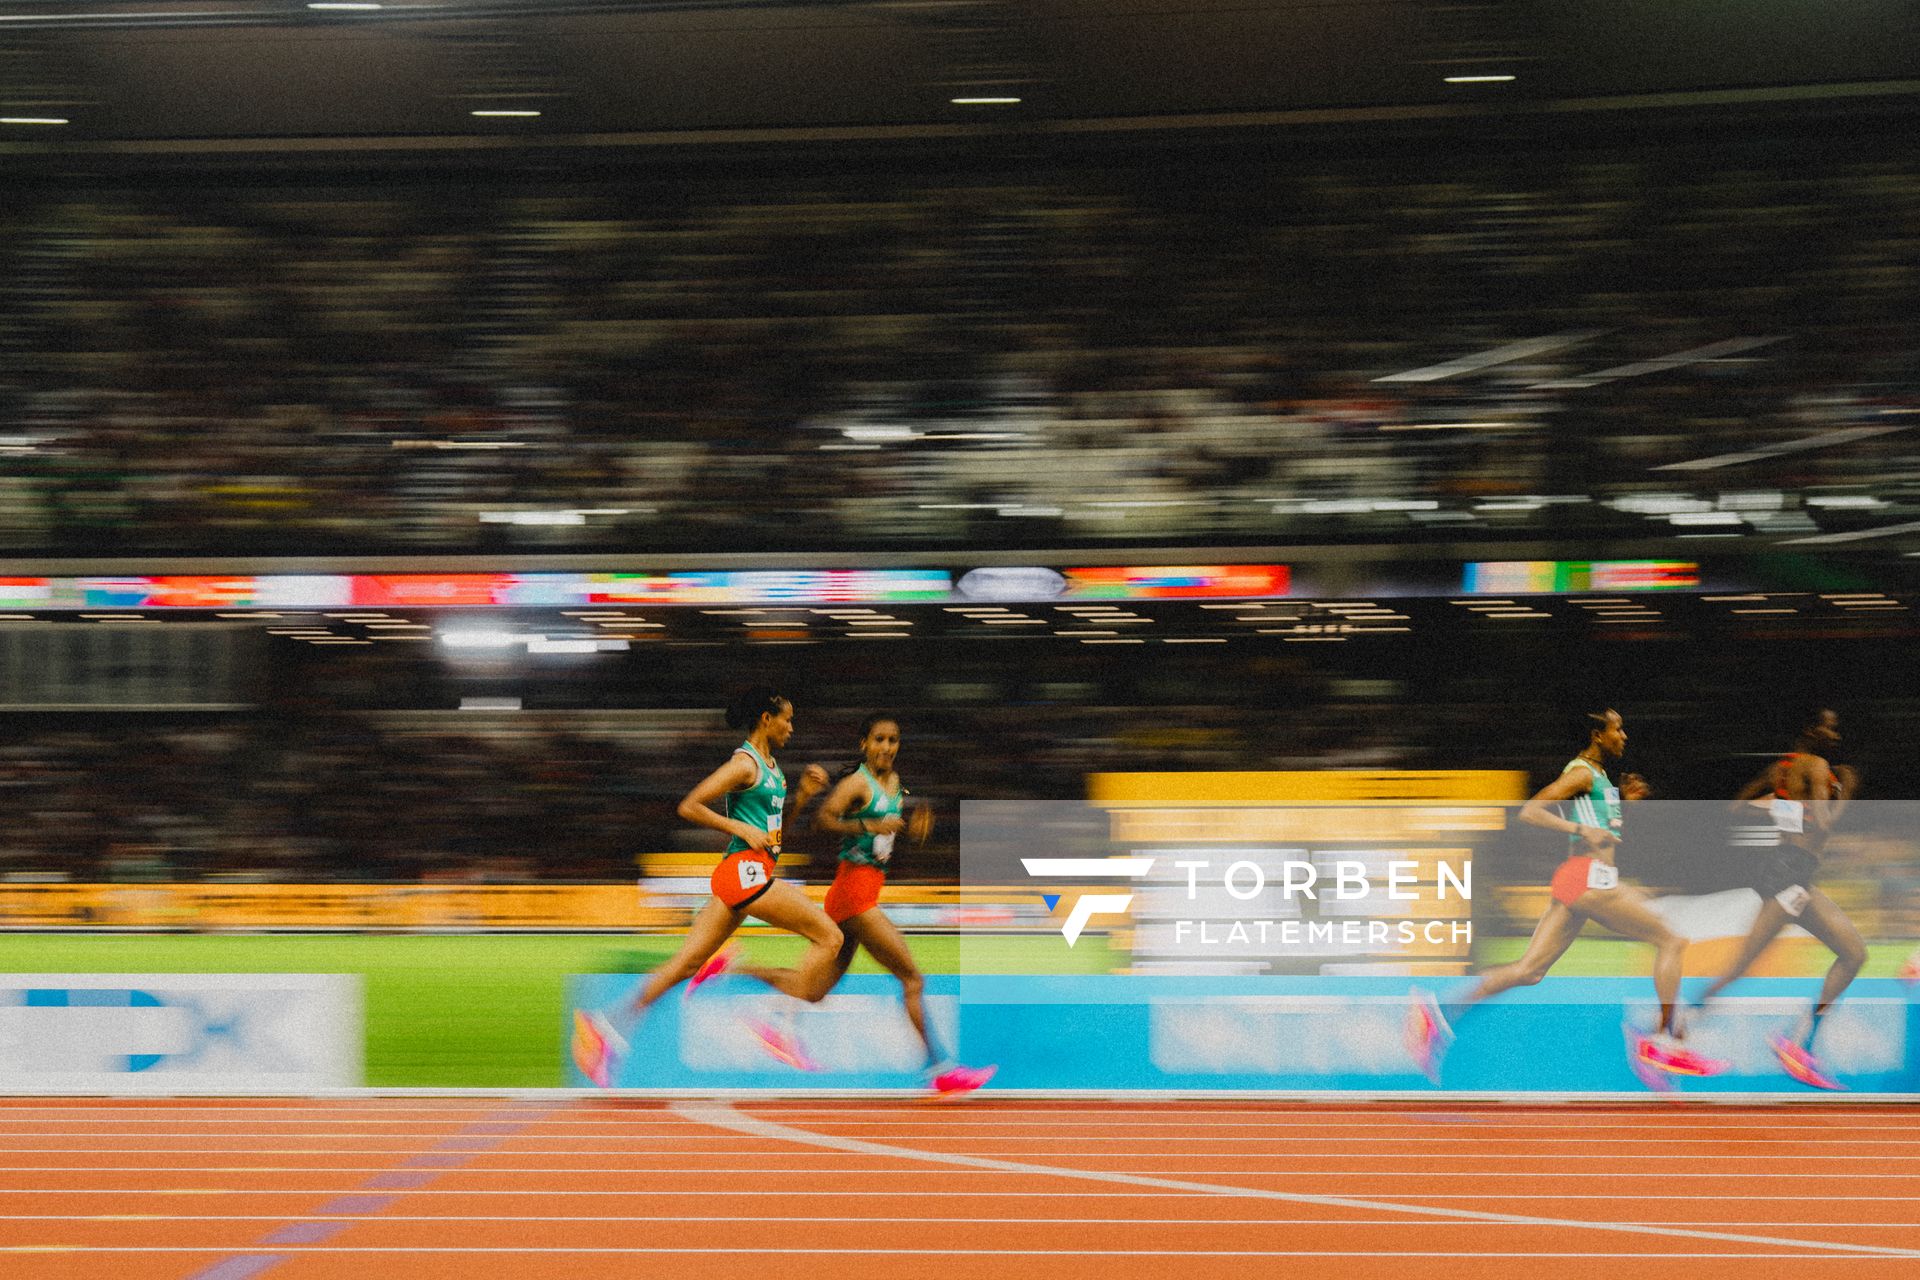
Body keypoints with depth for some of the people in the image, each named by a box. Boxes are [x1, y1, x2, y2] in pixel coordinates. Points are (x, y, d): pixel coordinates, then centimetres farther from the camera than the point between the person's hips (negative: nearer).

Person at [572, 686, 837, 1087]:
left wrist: (803, 793, 14)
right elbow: (689, 807, -13)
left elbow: (775, 824, 29)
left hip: (752, 873, 10)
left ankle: (609, 1025, -1)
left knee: (689, 962, 3)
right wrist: (743, 829, -16)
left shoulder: (769, 765, 20)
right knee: (829, 937, -9)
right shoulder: (745, 764, -9)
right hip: (745, 869, -10)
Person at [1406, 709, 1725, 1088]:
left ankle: (1441, 1014, -6)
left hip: (1575, 884, 10)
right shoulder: (1581, 772, -7)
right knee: (1672, 942, -1)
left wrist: (1626, 803, 19)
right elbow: (1529, 812, -17)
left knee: (1529, 970, 3)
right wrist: (1582, 829, -23)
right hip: (1591, 877, -10)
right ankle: (1664, 1041, 0)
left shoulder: (1599, 775, 22)